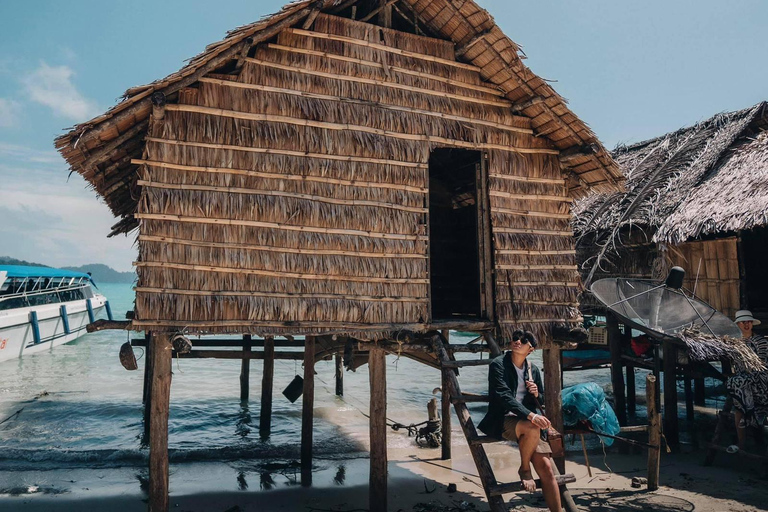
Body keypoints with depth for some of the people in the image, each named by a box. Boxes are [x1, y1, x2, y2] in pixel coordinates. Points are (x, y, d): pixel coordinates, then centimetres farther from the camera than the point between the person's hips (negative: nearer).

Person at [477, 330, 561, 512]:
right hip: (502, 420, -5)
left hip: (529, 422, 5)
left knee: (546, 468, -12)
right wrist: (530, 415, -32)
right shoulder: (498, 364, -6)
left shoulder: (533, 370, 11)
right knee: (532, 428, -36)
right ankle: (524, 468, -9)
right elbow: (503, 395, -20)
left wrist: (537, 394, -3)